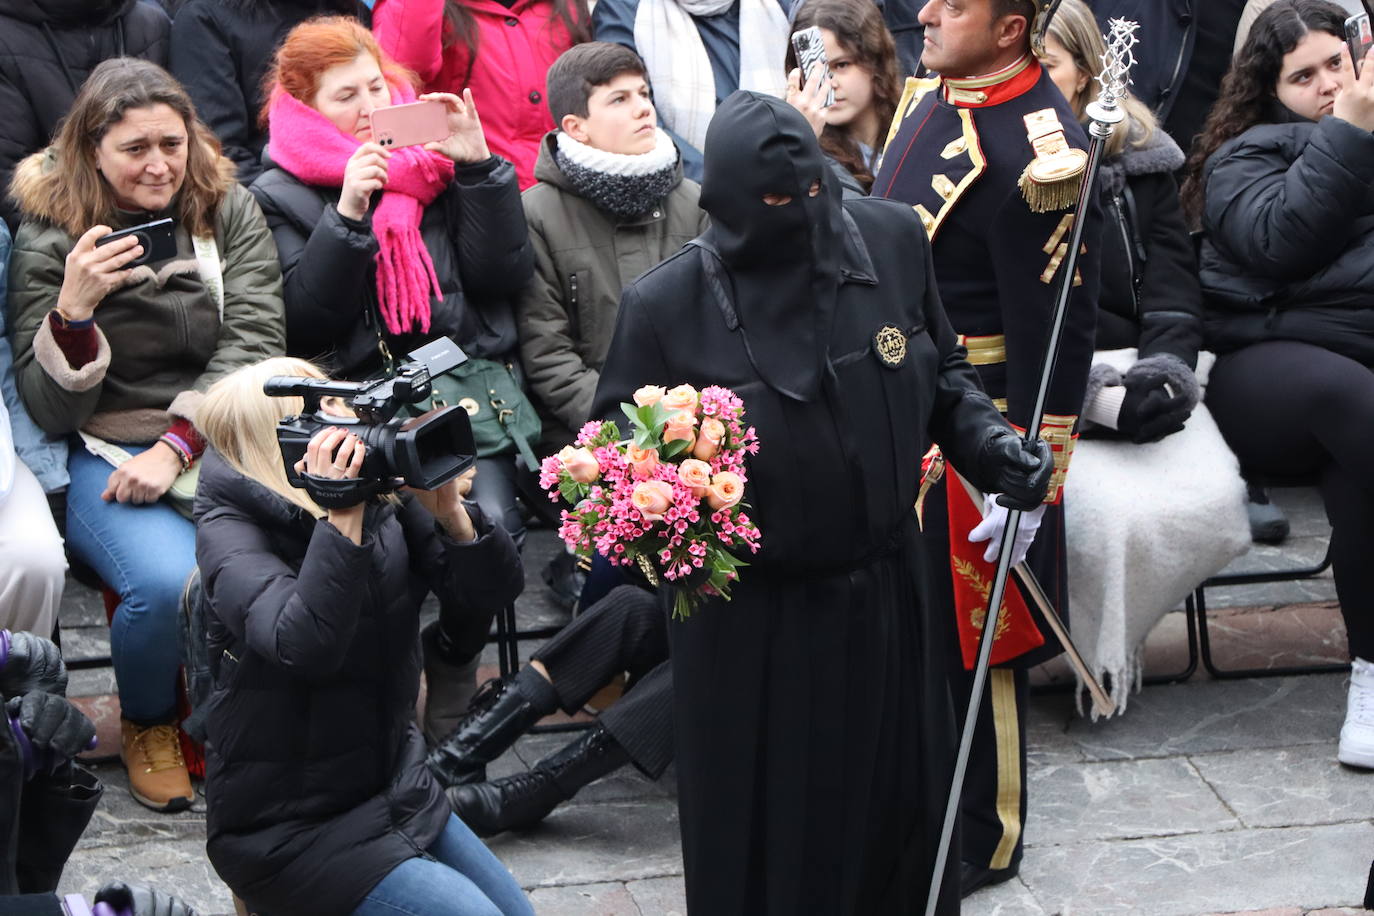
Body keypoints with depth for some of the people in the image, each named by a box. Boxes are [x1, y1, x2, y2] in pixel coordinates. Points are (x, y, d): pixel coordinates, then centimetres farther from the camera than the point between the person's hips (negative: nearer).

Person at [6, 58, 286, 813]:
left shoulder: (229, 212, 6)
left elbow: (254, 344, -5)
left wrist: (177, 446, -18)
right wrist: (74, 308, -22)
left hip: (223, 438, 2)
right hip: (107, 455, -2)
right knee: (166, 580, -34)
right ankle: (147, 723, 2)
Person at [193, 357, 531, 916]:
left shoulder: (384, 495, -2)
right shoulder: (230, 532, -18)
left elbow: (495, 589, -5)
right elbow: (306, 647, -35)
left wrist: (448, 510, -22)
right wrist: (341, 519, -38)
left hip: (398, 793, 7)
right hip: (291, 830, -7)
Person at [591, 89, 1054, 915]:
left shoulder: (892, 240, -6)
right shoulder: (666, 305, -15)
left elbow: (943, 372, 10)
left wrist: (990, 442, -7)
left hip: (886, 593, 3)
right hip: (749, 620, -3)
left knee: (901, 800, 21)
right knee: (766, 826, 10)